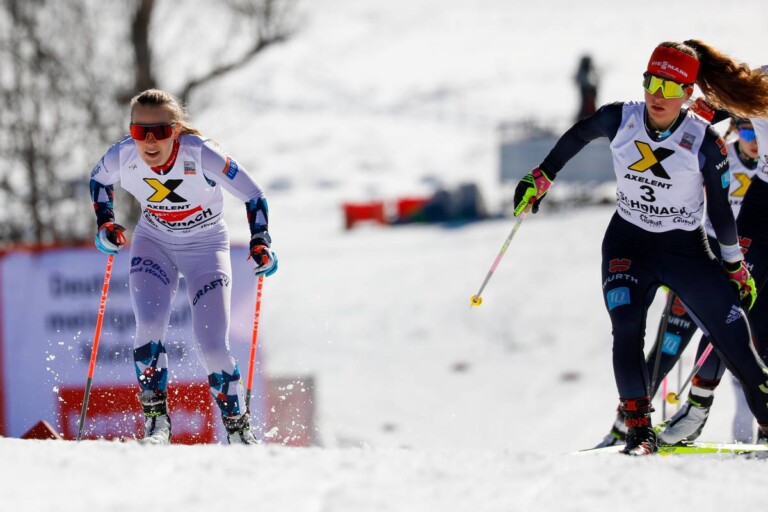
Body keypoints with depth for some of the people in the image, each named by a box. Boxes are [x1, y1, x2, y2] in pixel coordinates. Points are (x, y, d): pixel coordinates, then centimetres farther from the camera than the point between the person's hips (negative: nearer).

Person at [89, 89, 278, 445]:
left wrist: (260, 242, -30)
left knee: (213, 347, -9)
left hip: (205, 248, -2)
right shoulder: (123, 157, -21)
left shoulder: (200, 155, -31)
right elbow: (99, 179, 5)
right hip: (154, 244, 2)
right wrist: (104, 222, -7)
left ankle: (238, 426, 10)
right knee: (149, 325, -21)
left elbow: (253, 195, -19)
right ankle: (155, 419, -11)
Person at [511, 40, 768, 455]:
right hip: (628, 245, 1)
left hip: (686, 250, -1)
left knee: (735, 342, -4)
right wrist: (541, 178, 18)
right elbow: (577, 135, 12)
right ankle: (638, 429, -21)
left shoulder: (704, 143, -14)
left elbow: (720, 208, -3)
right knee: (626, 331, -22)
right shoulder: (621, 120, -9)